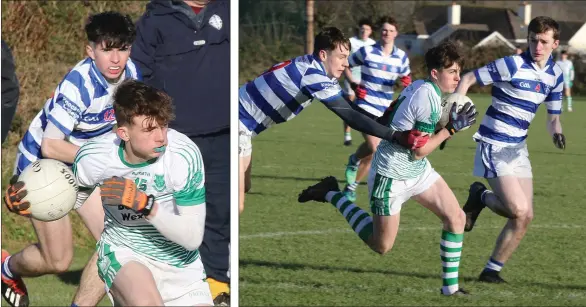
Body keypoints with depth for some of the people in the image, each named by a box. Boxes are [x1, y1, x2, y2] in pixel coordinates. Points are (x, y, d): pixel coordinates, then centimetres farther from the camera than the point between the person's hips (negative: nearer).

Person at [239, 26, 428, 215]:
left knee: (243, 187, 17)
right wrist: (397, 137, -39)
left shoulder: (306, 65, 4)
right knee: (236, 204, -13)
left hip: (241, 123, 10)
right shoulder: (314, 76, -24)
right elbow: (350, 117, -33)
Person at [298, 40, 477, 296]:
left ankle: (450, 286, 7)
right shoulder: (427, 96, -26)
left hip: (418, 171, 10)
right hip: (391, 177, -10)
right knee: (382, 246, 3)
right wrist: (451, 128, -18)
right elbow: (420, 150, -22)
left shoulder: (418, 87, 2)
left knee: (456, 218, 0)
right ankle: (332, 196, 14)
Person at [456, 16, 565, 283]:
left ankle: (492, 271, 15)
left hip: (518, 148, 7)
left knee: (525, 217, 2)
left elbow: (553, 116, 15)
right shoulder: (512, 65, -16)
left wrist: (556, 131, -9)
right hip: (494, 146, -7)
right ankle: (481, 197, 12)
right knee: (518, 209, -19)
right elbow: (466, 79, -12)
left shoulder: (555, 74, 5)